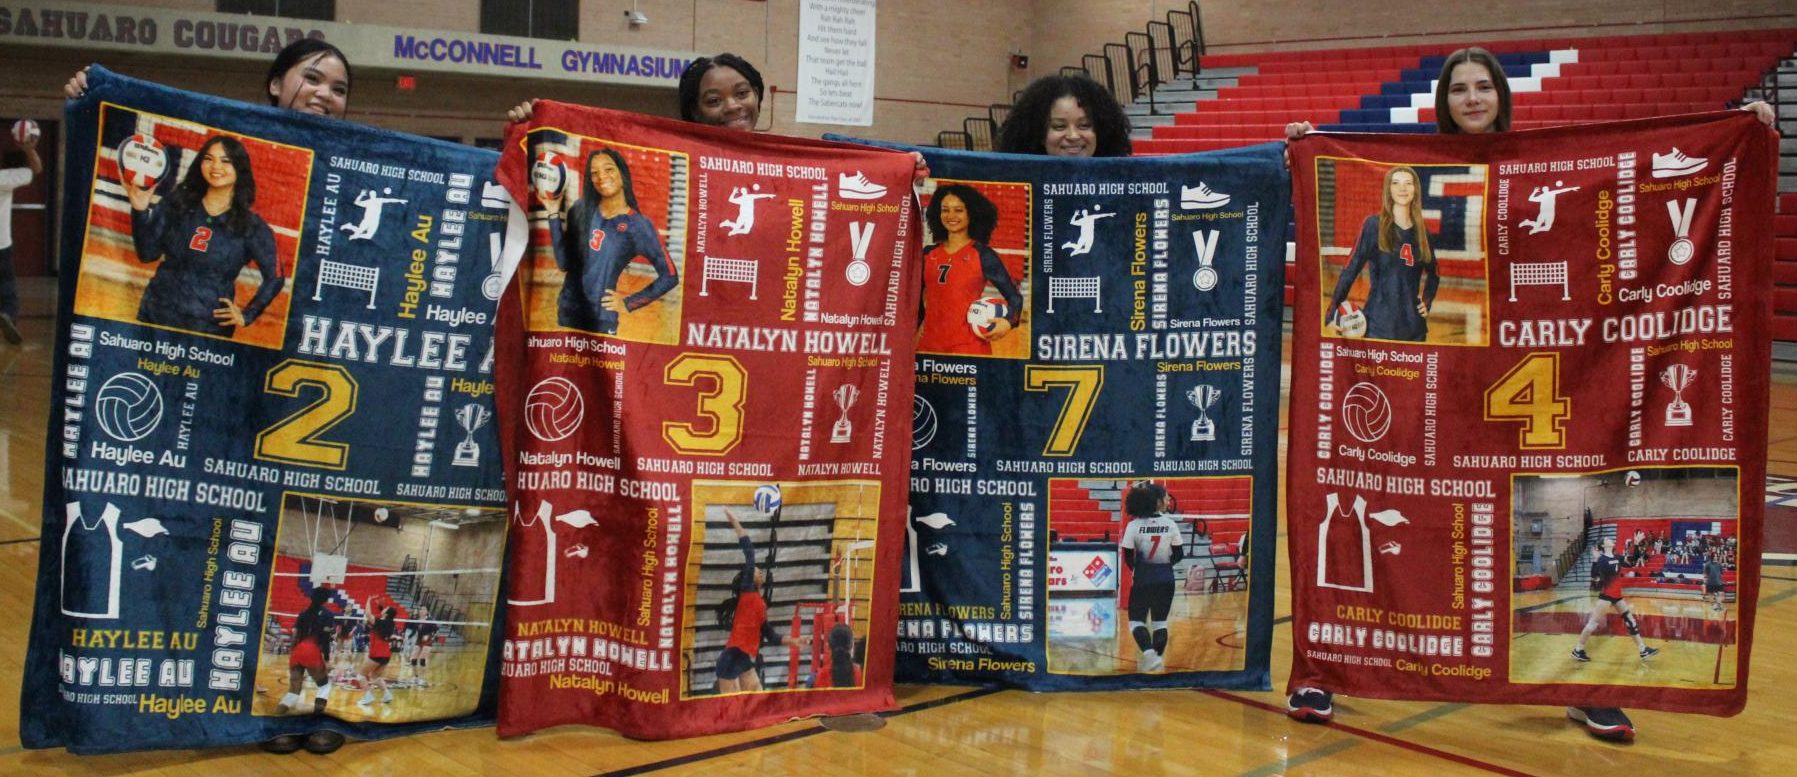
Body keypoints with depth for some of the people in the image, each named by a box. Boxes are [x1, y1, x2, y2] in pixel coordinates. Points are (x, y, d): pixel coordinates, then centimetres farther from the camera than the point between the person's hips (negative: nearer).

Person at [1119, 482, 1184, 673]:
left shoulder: (1134, 526, -10)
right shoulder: (1171, 525, -5)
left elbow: (1128, 556, -6)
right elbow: (1179, 555, 1)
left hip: (1142, 579, -2)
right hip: (1165, 580, 2)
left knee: (1136, 621, 7)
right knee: (1160, 621, 14)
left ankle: (1149, 654, -15)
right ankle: (1157, 661, 15)